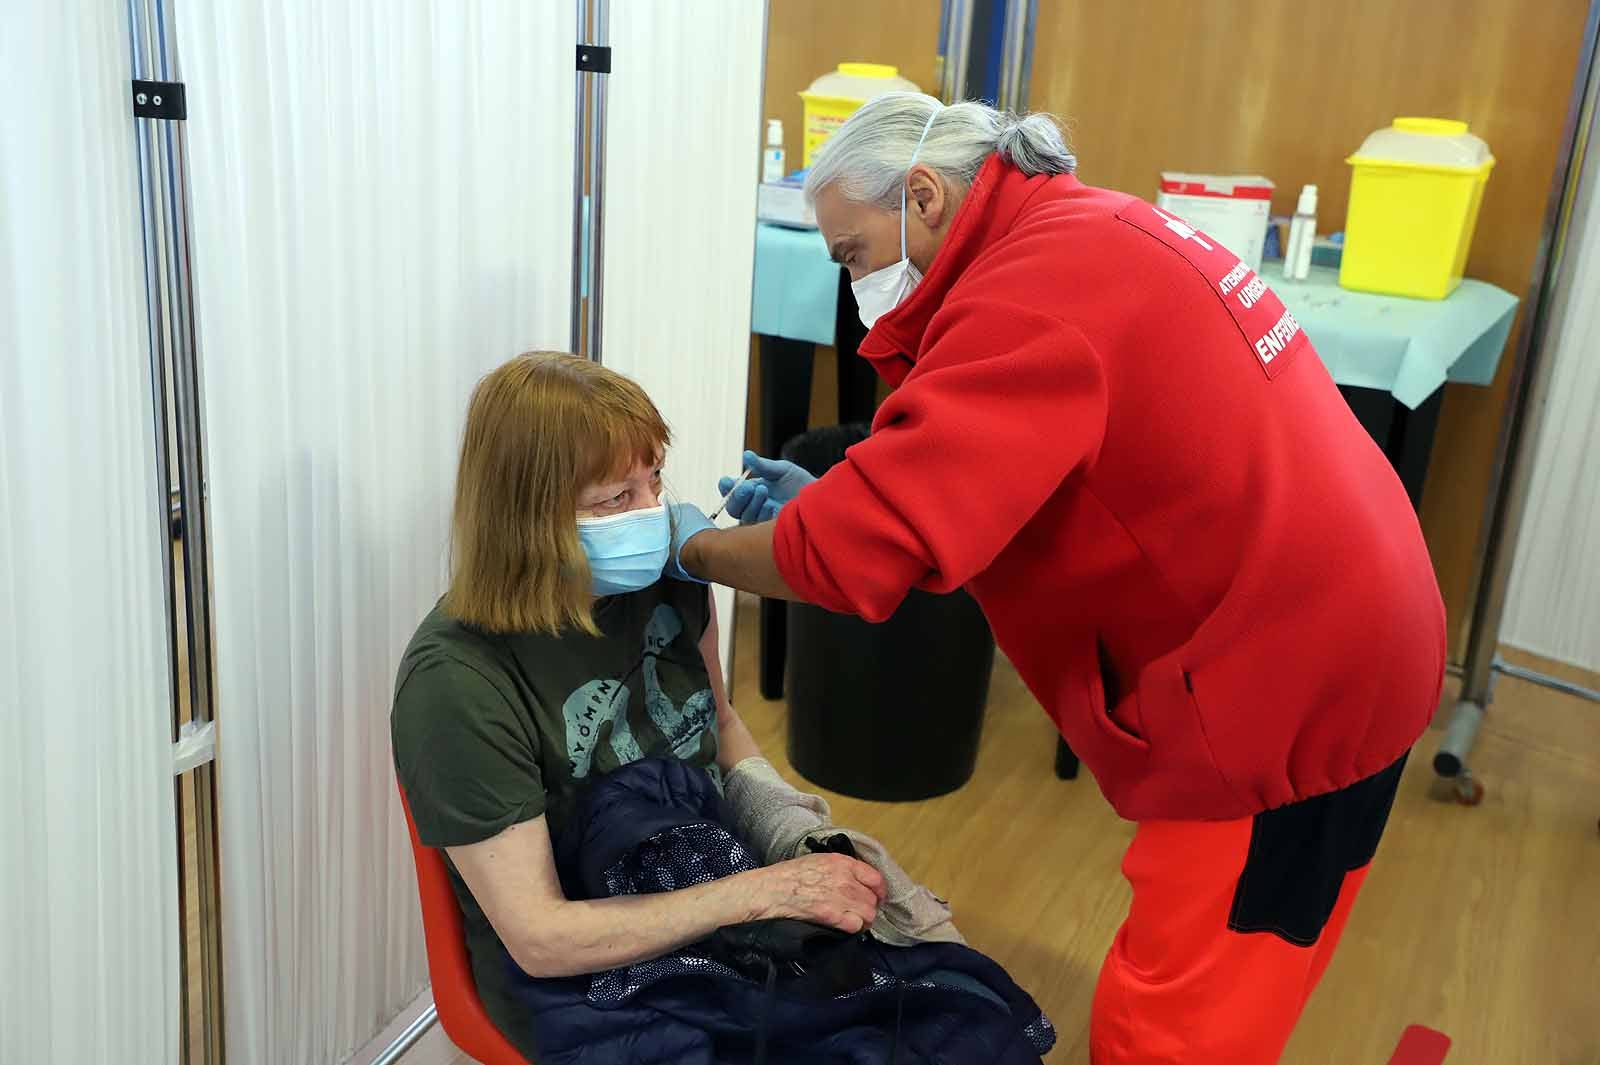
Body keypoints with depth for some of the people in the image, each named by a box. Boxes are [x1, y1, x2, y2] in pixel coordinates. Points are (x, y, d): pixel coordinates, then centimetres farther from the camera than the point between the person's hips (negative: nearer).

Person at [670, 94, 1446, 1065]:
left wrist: (698, 550, -10)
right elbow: (995, 478, 12)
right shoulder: (1088, 235, 9)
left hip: (1284, 689, -10)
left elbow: (862, 552, -27)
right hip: (1325, 641, 10)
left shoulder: (1034, 295, -23)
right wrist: (827, 497, 4)